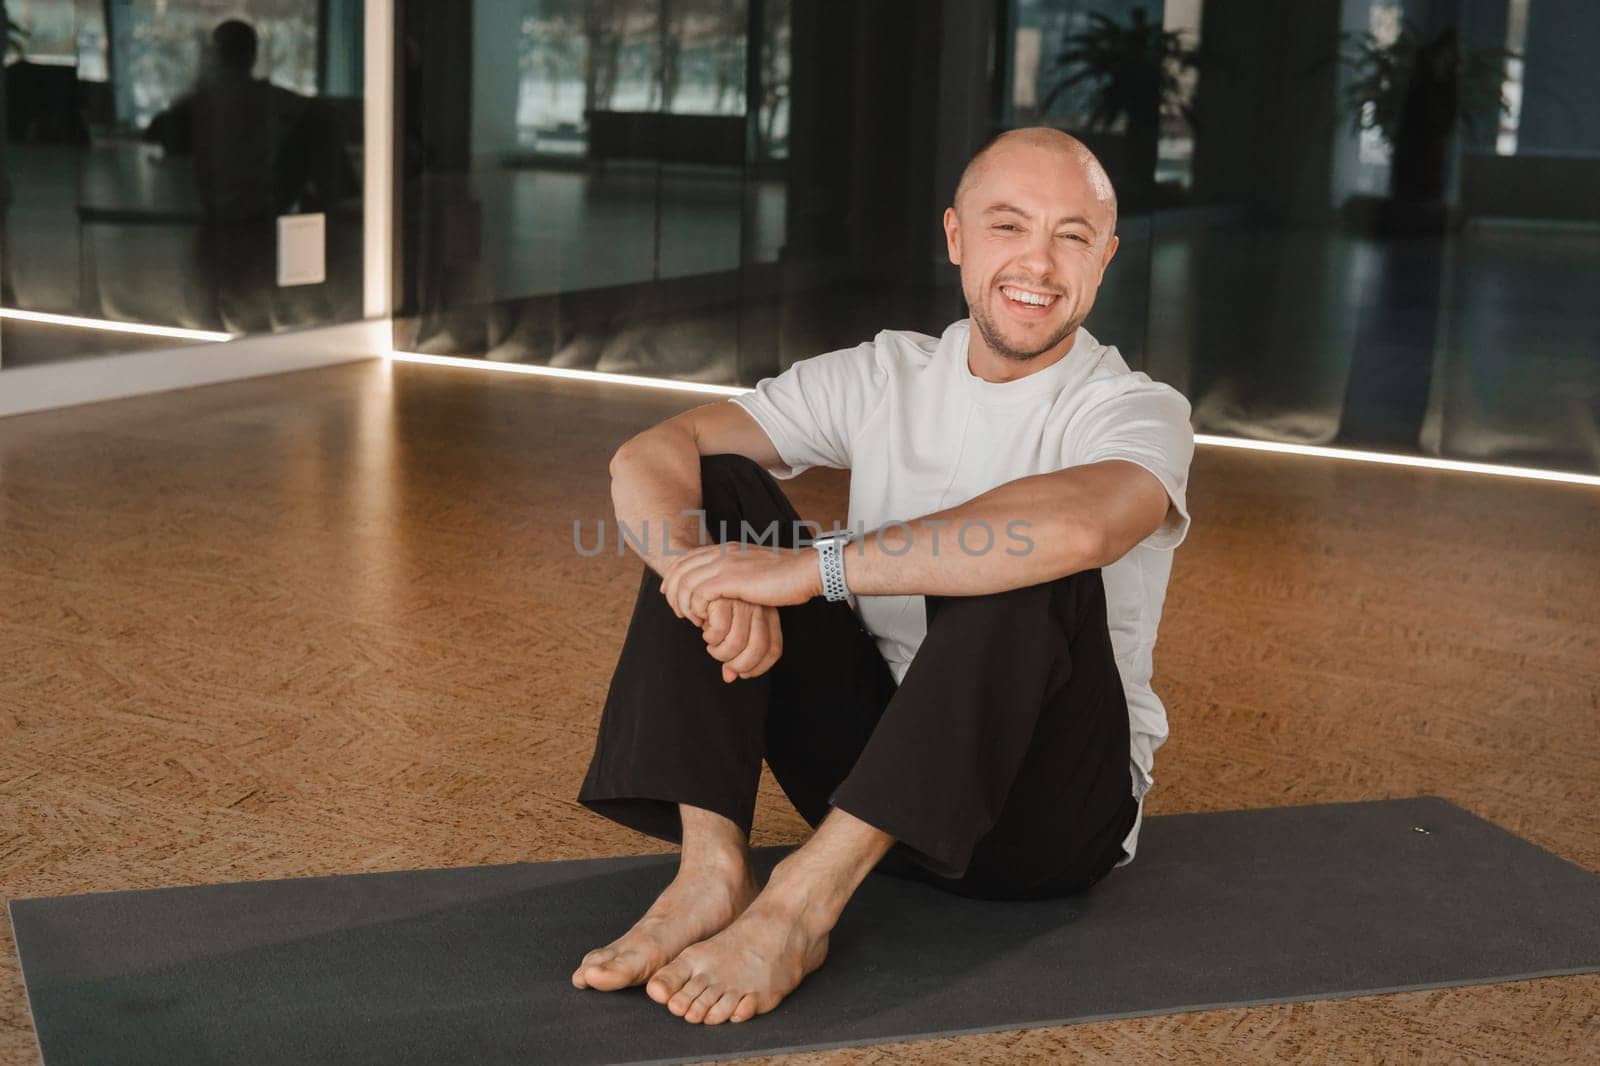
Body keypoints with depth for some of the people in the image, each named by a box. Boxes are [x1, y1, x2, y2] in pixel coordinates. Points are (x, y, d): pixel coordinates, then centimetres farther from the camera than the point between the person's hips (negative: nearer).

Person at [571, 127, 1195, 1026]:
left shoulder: (1139, 412, -11)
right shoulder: (885, 377, 3)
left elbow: (1079, 524, -38)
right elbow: (650, 456, -7)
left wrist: (812, 568, -37)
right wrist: (711, 580, -30)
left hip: (1049, 808, -4)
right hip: (876, 761, 4)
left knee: (1028, 559, -32)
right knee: (718, 491, -10)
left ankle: (807, 898, -37)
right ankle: (712, 868, -25)